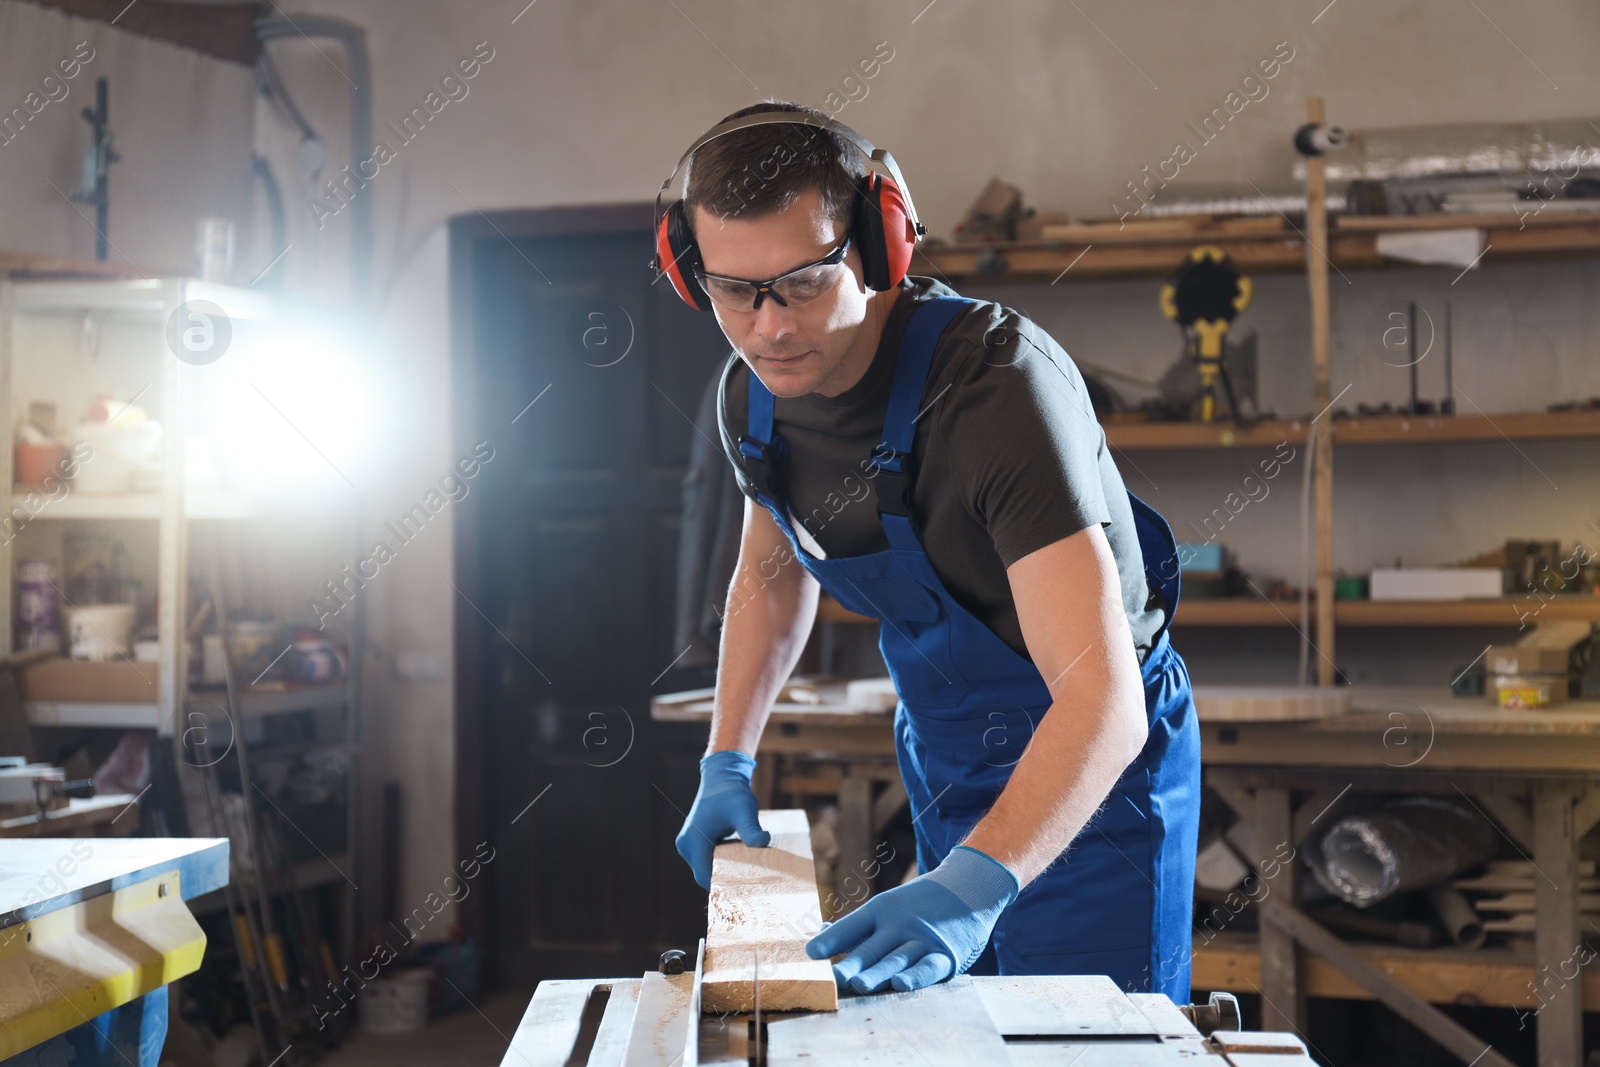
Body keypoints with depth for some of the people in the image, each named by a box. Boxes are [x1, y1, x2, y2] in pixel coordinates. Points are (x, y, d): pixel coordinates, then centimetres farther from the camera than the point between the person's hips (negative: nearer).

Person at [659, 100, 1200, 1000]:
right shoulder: (753, 393, -9)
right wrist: (728, 759, 4)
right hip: (941, 751, 7)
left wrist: (974, 885, -53)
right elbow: (773, 567, 14)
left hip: (1091, 759, -7)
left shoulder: (999, 380, -33)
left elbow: (1101, 697, -40)